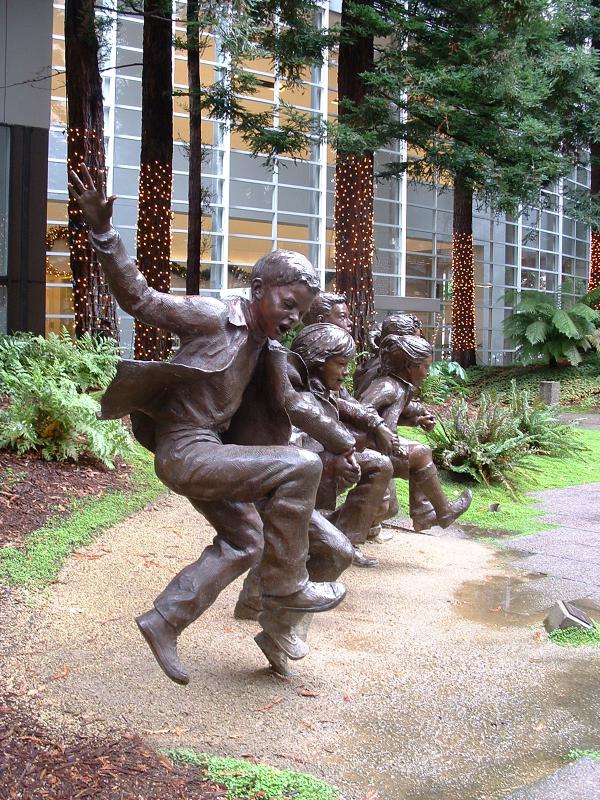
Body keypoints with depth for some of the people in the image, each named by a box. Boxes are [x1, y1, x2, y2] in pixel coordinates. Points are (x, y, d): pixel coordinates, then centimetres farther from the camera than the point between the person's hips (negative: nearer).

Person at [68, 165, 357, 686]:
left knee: (245, 542, 19)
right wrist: (102, 232, -33)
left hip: (207, 450, 10)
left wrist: (340, 441, 31)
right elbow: (140, 299, -21)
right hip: (184, 452, -10)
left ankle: (164, 623, 23)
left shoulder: (266, 348, 10)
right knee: (300, 467, -18)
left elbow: (292, 404, 23)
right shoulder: (212, 317, -14)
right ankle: (285, 586, -6)